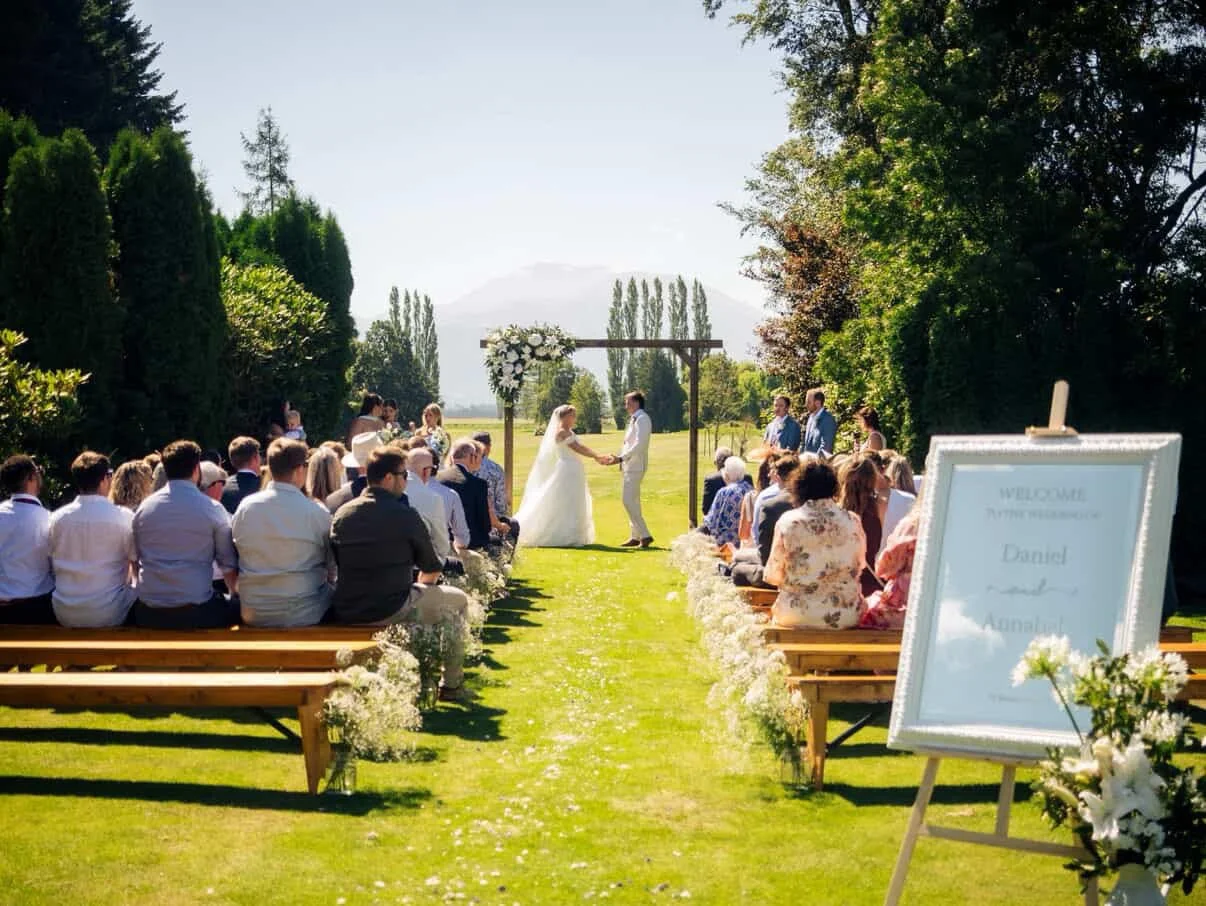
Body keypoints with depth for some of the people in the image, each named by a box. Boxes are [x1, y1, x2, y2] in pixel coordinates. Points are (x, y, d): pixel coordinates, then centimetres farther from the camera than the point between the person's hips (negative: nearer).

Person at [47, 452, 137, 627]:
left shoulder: (56, 517, 1)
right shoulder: (123, 516, -10)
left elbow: (52, 566, 11)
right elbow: (137, 565, -1)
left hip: (64, 613, 4)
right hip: (108, 614, -4)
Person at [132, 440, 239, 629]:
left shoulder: (144, 508, 5)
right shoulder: (212, 509, -4)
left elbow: (137, 558, 15)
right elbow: (229, 564, 2)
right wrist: (234, 591, 22)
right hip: (195, 613, -4)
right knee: (238, 606, 18)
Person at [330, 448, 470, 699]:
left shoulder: (341, 514, 3)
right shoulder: (405, 516, -11)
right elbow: (432, 570, -1)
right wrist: (420, 586, 23)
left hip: (345, 613, 6)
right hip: (392, 612, -6)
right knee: (458, 599, 18)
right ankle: (451, 683, 23)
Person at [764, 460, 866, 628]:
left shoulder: (788, 521, -9)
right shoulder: (852, 521, -4)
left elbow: (773, 575, -4)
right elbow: (859, 566, 11)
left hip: (797, 614, -1)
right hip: (845, 615, 1)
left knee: (776, 609, 29)